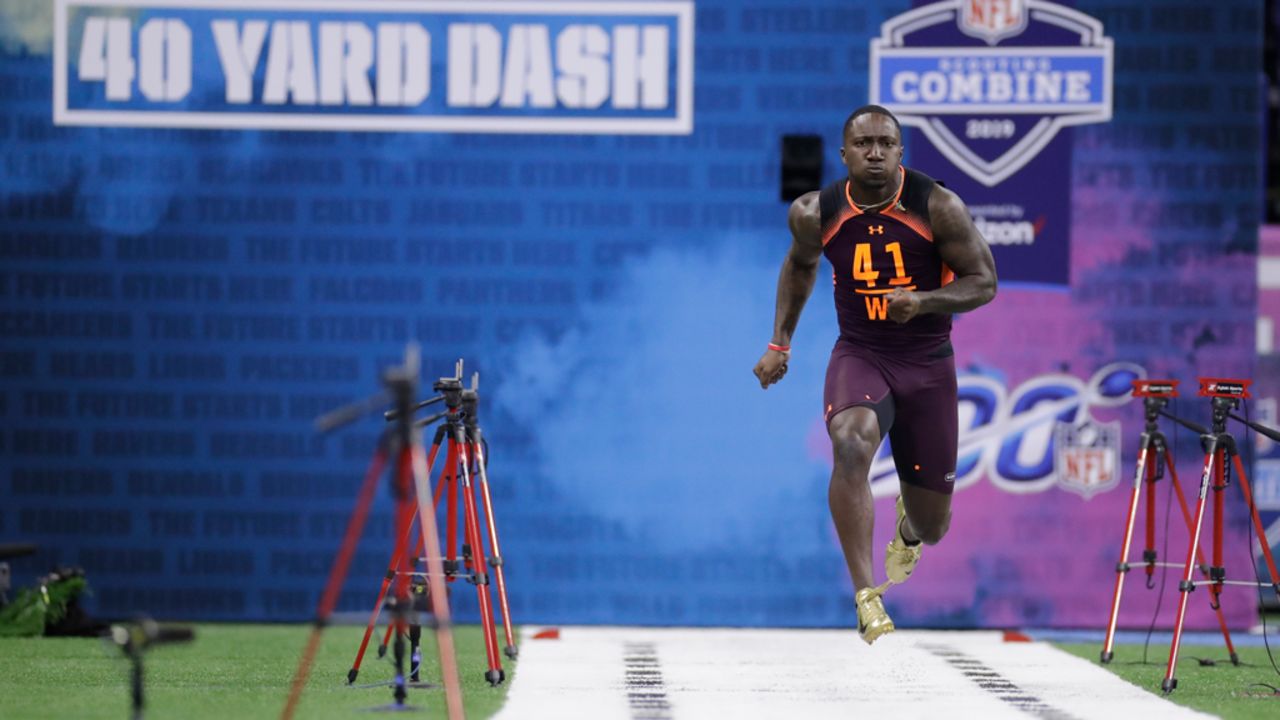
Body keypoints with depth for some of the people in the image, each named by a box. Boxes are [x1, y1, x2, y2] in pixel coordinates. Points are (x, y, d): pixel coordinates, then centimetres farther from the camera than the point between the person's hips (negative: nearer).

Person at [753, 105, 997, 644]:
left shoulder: (938, 208, -14)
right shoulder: (815, 214, -7)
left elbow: (984, 282, -8)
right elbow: (800, 265, 15)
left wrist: (922, 302, -25)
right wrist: (779, 344, 12)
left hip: (928, 363, 0)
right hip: (859, 356, 0)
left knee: (932, 527, 8)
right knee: (851, 445, -36)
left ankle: (907, 526, 50)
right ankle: (866, 597, -35)